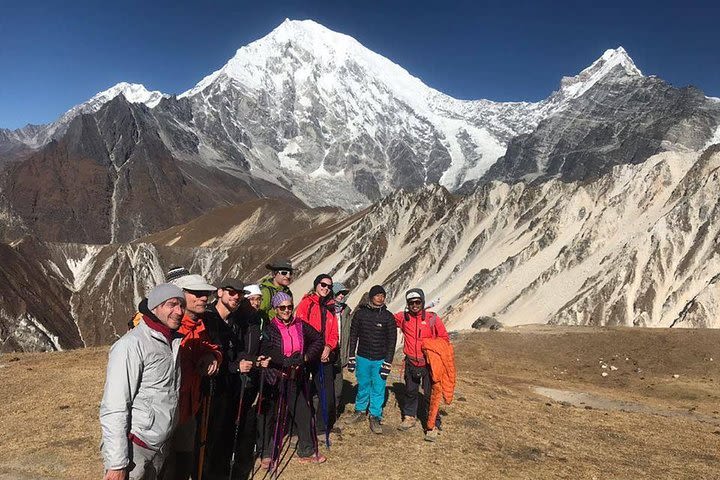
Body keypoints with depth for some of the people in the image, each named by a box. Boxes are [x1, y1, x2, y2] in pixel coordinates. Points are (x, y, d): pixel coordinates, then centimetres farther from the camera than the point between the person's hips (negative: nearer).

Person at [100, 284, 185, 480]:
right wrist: (117, 464, -20)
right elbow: (113, 409, -19)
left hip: (160, 448, 8)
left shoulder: (173, 342, 7)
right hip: (133, 448, -7)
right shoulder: (131, 345, -17)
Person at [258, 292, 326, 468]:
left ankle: (307, 452, 25)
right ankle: (267, 454, 23)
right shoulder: (269, 328, -9)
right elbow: (267, 353, -21)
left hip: (296, 378, 4)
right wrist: (290, 361, -26)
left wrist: (306, 357, 0)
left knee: (303, 413, 10)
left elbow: (318, 339, 13)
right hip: (274, 379, -3)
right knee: (269, 415, 7)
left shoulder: (300, 326, 2)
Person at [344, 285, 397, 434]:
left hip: (380, 360, -1)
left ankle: (375, 417, 13)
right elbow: (353, 335, 6)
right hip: (362, 358, 1)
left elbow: (392, 340, -1)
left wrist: (387, 363, -5)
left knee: (378, 388, 2)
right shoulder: (360, 313, 0)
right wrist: (351, 357, 4)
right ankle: (360, 411, 30)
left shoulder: (388, 316, -2)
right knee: (362, 386, 12)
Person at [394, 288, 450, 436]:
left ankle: (434, 424, 14)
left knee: (430, 394, 2)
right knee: (410, 391, 17)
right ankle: (410, 417, 35)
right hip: (411, 363, 3)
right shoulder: (403, 317, -2)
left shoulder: (433, 318, -9)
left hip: (428, 364, -3)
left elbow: (444, 339, 0)